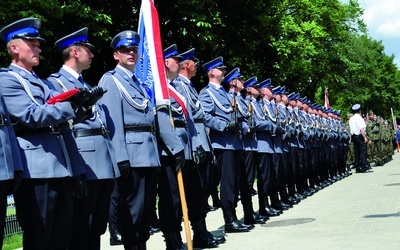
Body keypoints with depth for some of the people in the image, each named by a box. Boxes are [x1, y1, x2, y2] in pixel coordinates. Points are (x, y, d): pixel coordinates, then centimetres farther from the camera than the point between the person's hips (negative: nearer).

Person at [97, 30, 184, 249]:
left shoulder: (142, 82, 20)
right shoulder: (111, 80, -3)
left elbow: (159, 116, 15)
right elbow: (113, 122, -14)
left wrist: (176, 147, 9)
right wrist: (121, 157, -22)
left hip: (150, 153, 8)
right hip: (132, 154, -7)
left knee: (148, 208, 12)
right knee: (133, 209, -2)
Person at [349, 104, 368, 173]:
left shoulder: (351, 119, 10)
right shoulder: (360, 118, -11)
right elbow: (362, 129, -18)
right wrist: (365, 137, -18)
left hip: (353, 136, 7)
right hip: (360, 136, -6)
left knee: (356, 152, 9)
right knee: (363, 152, -3)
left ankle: (357, 168, 10)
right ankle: (363, 167, -6)